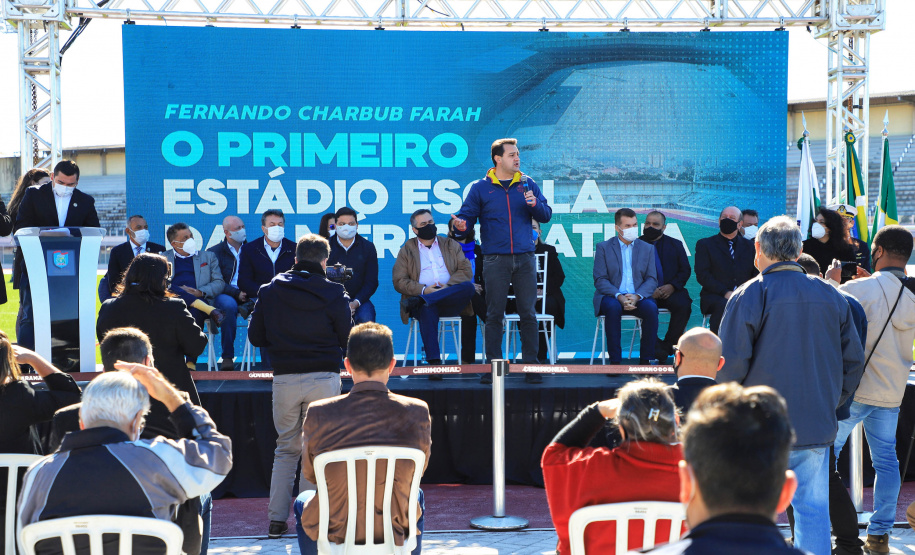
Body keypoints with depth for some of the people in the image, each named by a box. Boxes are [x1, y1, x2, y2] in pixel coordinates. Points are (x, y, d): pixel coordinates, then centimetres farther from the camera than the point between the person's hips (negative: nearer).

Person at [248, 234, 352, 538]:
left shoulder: (269, 291, 4)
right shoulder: (334, 293, -4)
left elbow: (255, 337, 7)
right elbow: (347, 339, 1)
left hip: (284, 377, 2)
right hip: (324, 378, -2)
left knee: (286, 448, 14)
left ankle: (277, 518, 11)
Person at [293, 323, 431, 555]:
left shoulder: (318, 414, -18)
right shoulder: (417, 412, -17)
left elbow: (309, 473, -1)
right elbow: (420, 469, 1)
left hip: (335, 531, 0)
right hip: (396, 531, 1)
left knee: (303, 502, 36)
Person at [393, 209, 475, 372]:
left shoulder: (451, 245, 21)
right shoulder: (407, 250, 17)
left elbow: (466, 270, 8)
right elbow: (399, 281, 4)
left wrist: (449, 286, -12)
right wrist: (423, 289, -13)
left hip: (450, 302, 2)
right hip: (425, 297, -2)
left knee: (468, 287, -30)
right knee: (427, 309, -38)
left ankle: (419, 301, -35)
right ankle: (434, 363, -42)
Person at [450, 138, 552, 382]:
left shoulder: (527, 184, 11)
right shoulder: (480, 188, 5)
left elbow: (546, 215, 10)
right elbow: (467, 215, 0)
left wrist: (535, 204, -9)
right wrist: (461, 226, -22)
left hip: (524, 258, 2)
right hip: (495, 259, -2)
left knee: (528, 313, 1)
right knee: (495, 314, 2)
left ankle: (531, 366, 8)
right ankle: (493, 365, 9)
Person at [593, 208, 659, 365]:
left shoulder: (647, 248, 12)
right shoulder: (603, 247, 5)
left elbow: (651, 280, 5)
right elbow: (600, 280, -3)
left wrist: (637, 296, -16)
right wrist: (619, 296, -20)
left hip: (638, 297, 2)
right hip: (611, 296, -2)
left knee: (651, 308, -30)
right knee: (613, 307, -36)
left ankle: (645, 360, -19)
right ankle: (615, 360, -28)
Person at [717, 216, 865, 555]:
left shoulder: (749, 295, -9)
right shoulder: (830, 295, 6)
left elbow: (731, 363, -13)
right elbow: (853, 360, 10)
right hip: (817, 426, 4)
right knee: (813, 509, 10)